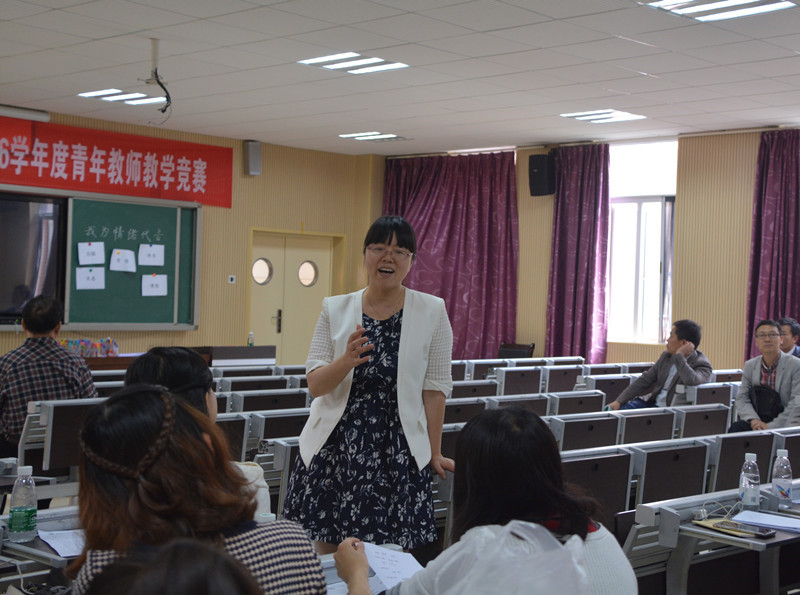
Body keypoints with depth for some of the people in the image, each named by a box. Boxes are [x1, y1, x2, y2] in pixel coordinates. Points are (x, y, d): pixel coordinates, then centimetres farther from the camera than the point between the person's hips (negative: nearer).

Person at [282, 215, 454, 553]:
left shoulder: (432, 311, 0)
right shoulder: (335, 309, 4)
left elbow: (435, 389, 0)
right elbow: (315, 385, 0)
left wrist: (434, 454, 1)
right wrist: (347, 361, -20)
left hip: (397, 452, -1)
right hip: (334, 448, 2)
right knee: (324, 557, 4)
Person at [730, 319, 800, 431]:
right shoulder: (749, 366, 12)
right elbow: (741, 398, 7)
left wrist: (772, 426, -20)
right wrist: (753, 420, -14)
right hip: (759, 422, 5)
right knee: (735, 428, -27)